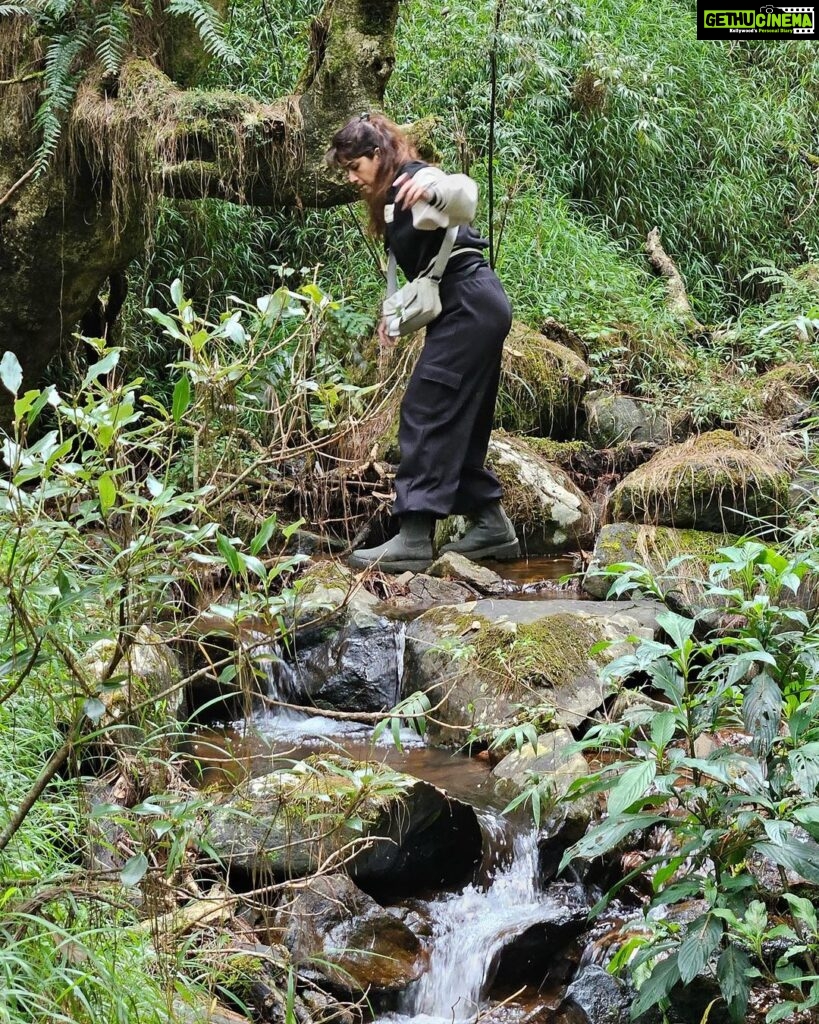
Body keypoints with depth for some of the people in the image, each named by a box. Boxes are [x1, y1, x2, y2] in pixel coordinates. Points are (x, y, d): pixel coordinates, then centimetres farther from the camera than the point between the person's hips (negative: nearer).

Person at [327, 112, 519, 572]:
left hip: (471, 305, -11)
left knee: (426, 410, -14)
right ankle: (491, 524, 20)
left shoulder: (412, 181, -10)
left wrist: (433, 188, -53)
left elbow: (465, 197, -33)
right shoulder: (391, 199, 19)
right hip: (475, 308, 11)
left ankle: (415, 537, -19)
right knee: (459, 419, 14)